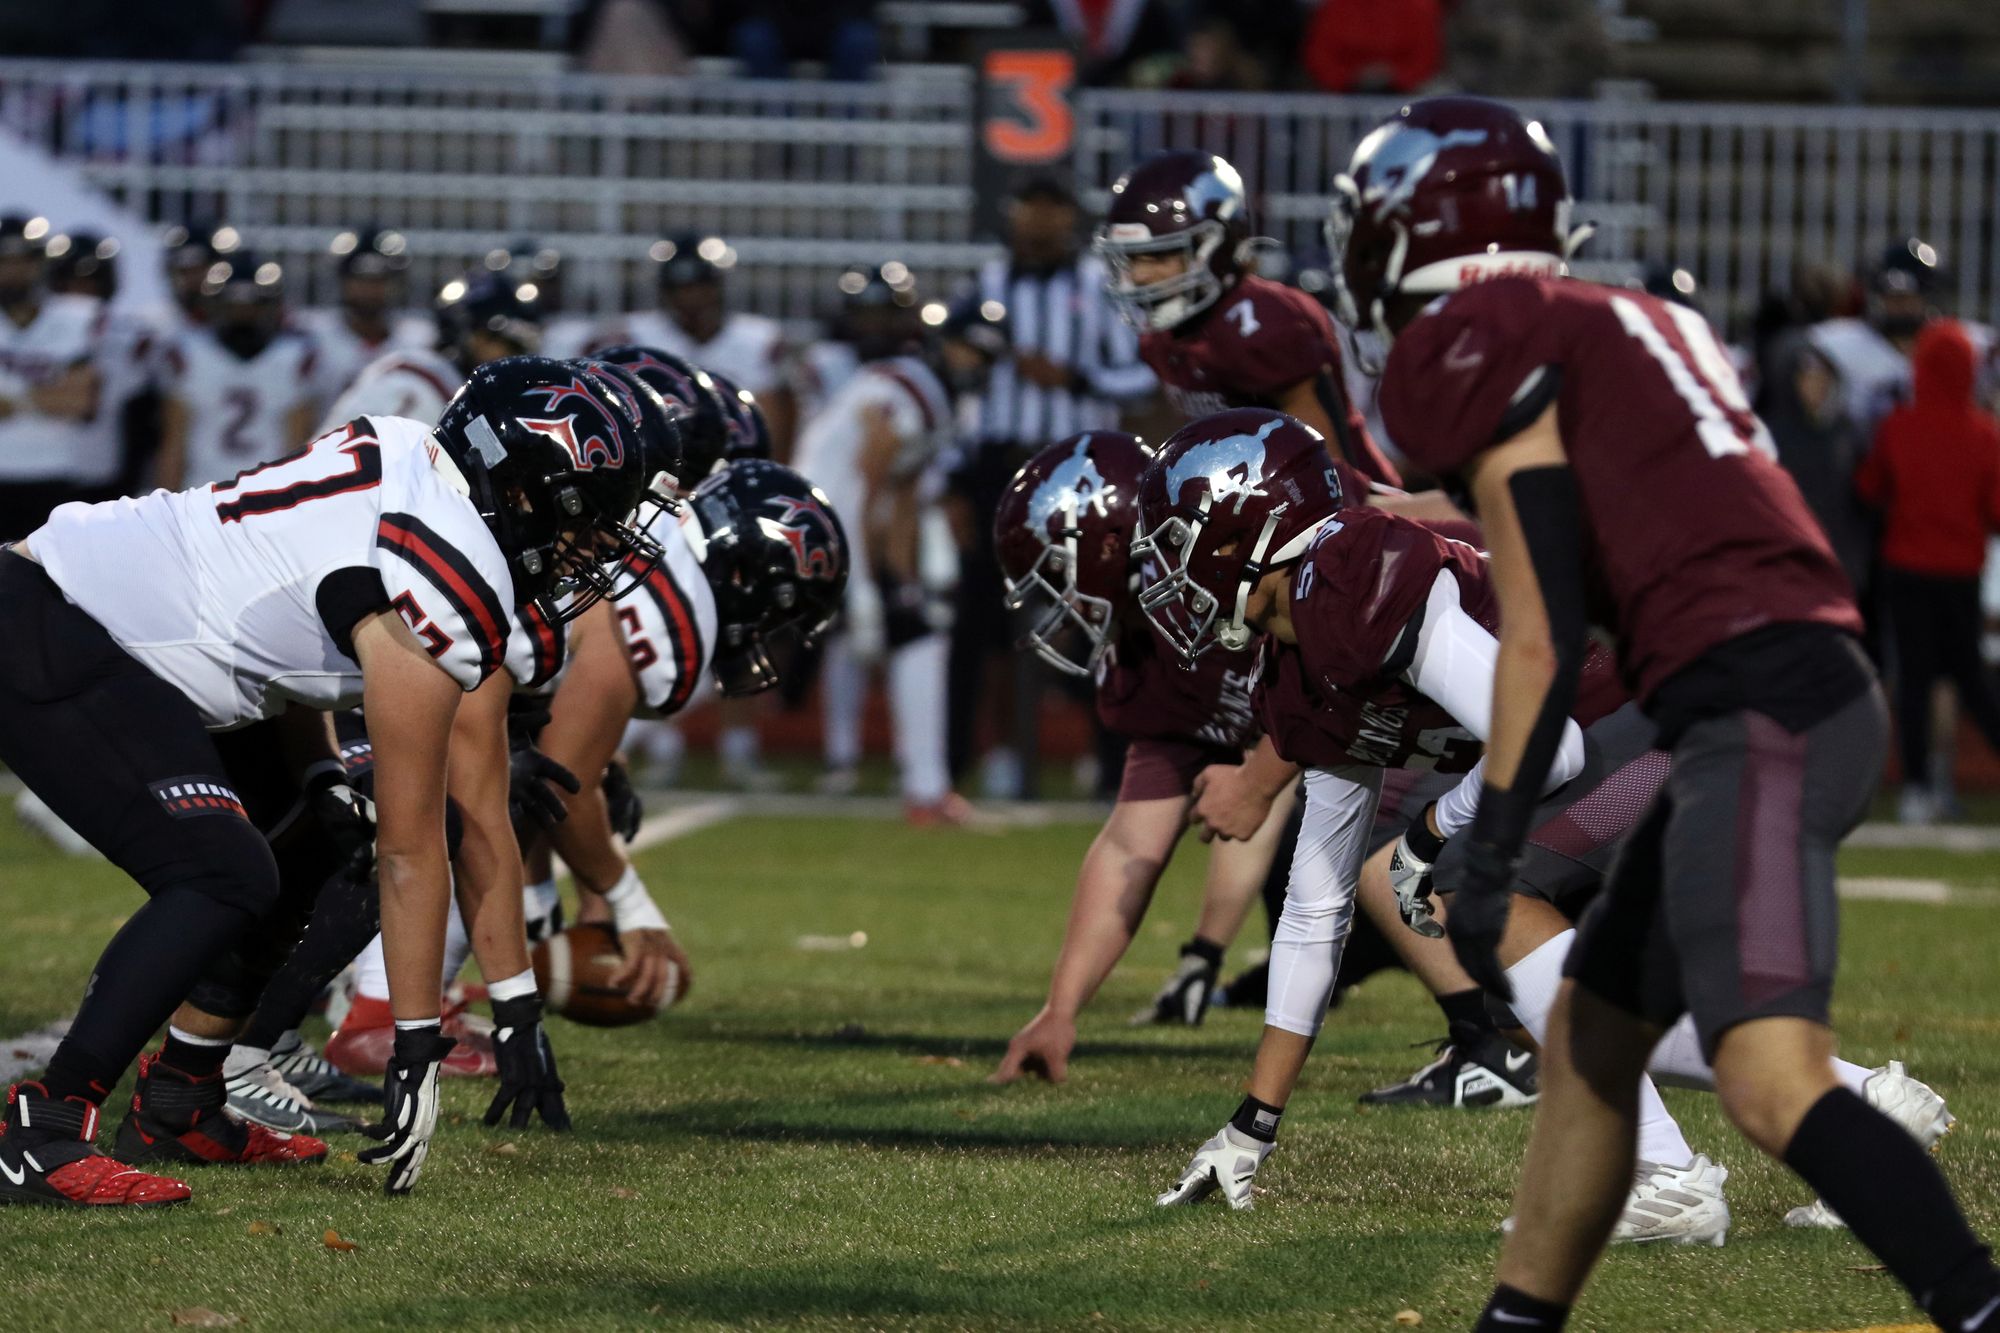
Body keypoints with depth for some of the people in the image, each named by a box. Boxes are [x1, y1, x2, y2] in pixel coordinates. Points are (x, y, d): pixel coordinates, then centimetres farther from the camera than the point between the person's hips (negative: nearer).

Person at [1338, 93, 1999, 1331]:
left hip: (1754, 706, -10)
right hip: (1818, 683, 10)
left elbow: (1541, 633, -9)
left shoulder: (1478, 348, -2)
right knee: (1591, 1038, 19)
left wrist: (1489, 851, -9)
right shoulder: (1639, 324, 23)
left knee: (1773, 1082, -21)